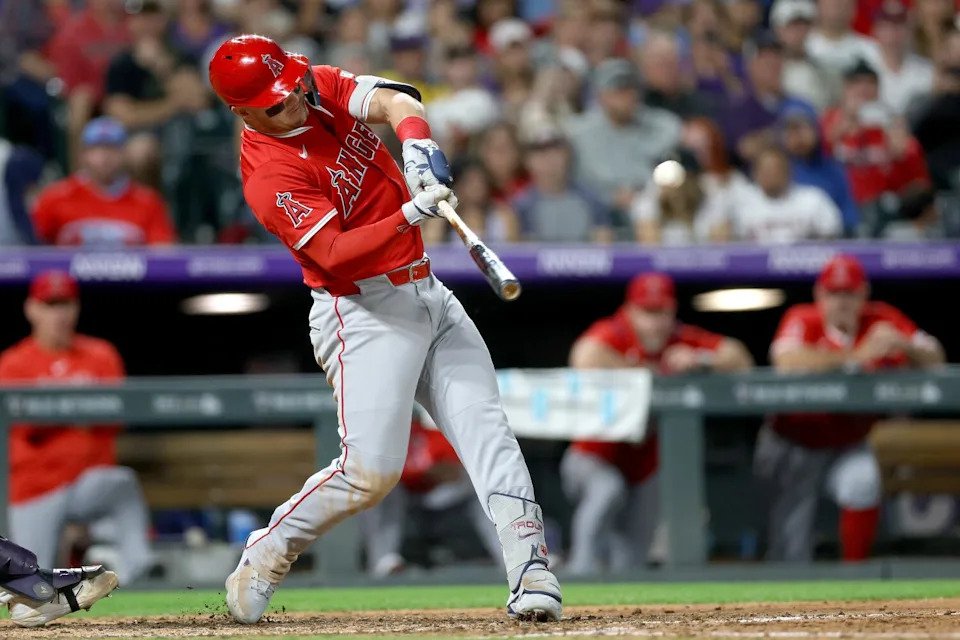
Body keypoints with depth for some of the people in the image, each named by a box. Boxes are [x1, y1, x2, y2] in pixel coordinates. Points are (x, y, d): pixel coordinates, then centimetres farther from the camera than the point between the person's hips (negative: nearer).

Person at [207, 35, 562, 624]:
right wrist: (408, 216, -39)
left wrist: (418, 145, -32)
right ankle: (261, 564, 6)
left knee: (487, 429, -8)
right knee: (370, 470, -14)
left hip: (427, 294, 7)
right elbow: (333, 253, -26)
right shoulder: (270, 176, -17)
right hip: (365, 310, -7)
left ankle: (532, 570, -16)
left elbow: (395, 101, -11)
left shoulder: (323, 87, 3)